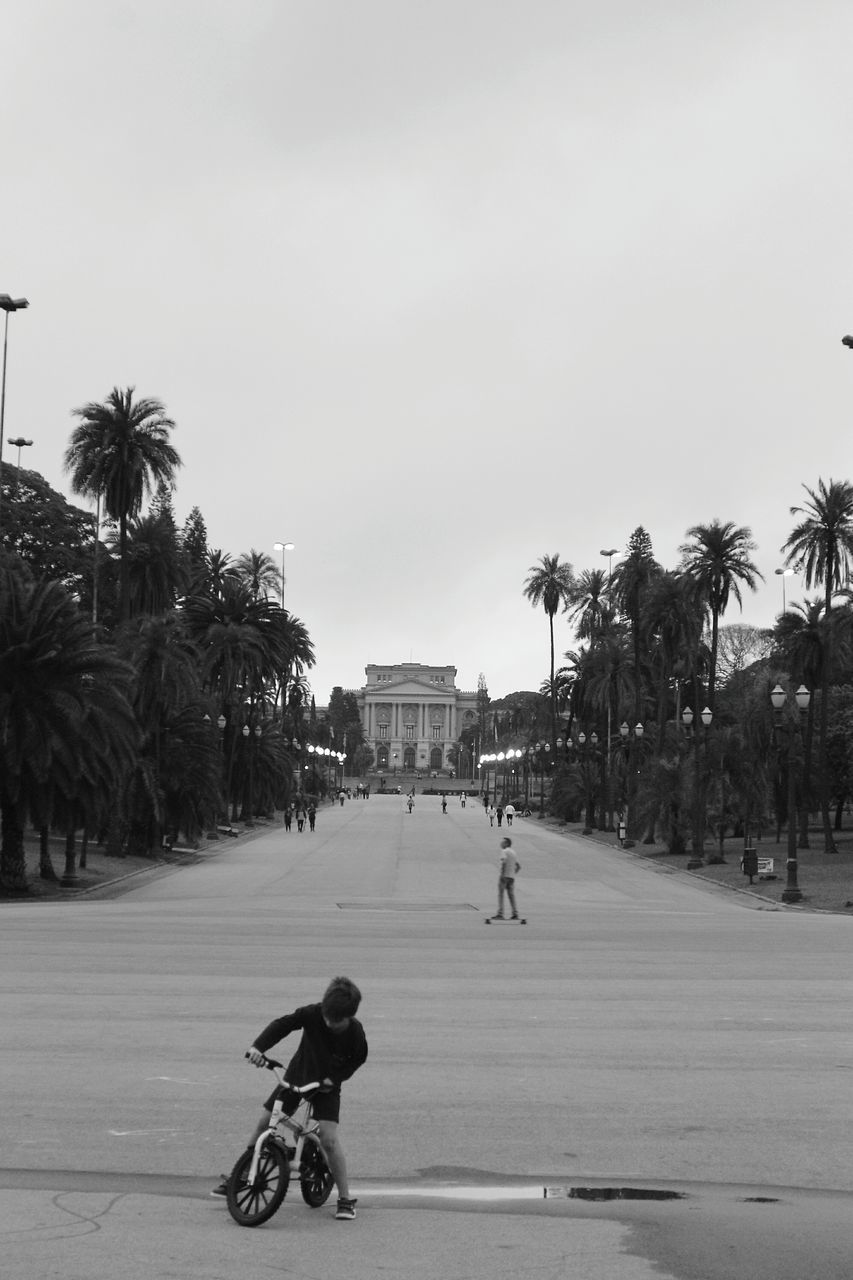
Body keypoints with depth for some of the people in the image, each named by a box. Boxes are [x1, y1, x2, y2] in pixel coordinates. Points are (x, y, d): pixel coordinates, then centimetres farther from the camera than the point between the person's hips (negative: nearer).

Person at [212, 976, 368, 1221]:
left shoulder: (355, 1033, -23)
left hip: (326, 1085, -2)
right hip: (296, 1076, 2)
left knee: (328, 1138, -18)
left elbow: (358, 1059, -5)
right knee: (264, 1123, 2)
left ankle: (345, 1198, -6)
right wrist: (258, 1046, -40)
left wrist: (335, 1077, -18)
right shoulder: (313, 1014, -24)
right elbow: (283, 1024, -26)